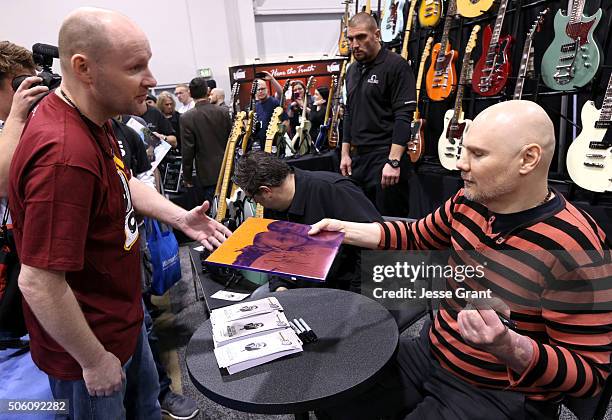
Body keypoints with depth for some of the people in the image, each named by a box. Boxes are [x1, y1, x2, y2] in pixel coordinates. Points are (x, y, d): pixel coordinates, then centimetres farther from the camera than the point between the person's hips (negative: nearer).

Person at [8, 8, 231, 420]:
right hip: (91, 340, -8)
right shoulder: (65, 154, -35)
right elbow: (39, 283, -31)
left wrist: (179, 217, -1)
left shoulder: (91, 118, -4)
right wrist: (94, 361, -18)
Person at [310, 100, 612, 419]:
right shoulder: (467, 202, -5)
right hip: (431, 355, 6)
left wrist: (510, 348, -38)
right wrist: (345, 230, 3)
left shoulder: (575, 252, -25)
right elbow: (416, 237, 12)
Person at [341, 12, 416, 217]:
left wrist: (393, 161, -22)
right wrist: (345, 153, 14)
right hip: (358, 157, 7)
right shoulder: (352, 70, 15)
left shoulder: (396, 66, -8)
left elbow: (404, 117, -15)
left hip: (386, 158, -7)